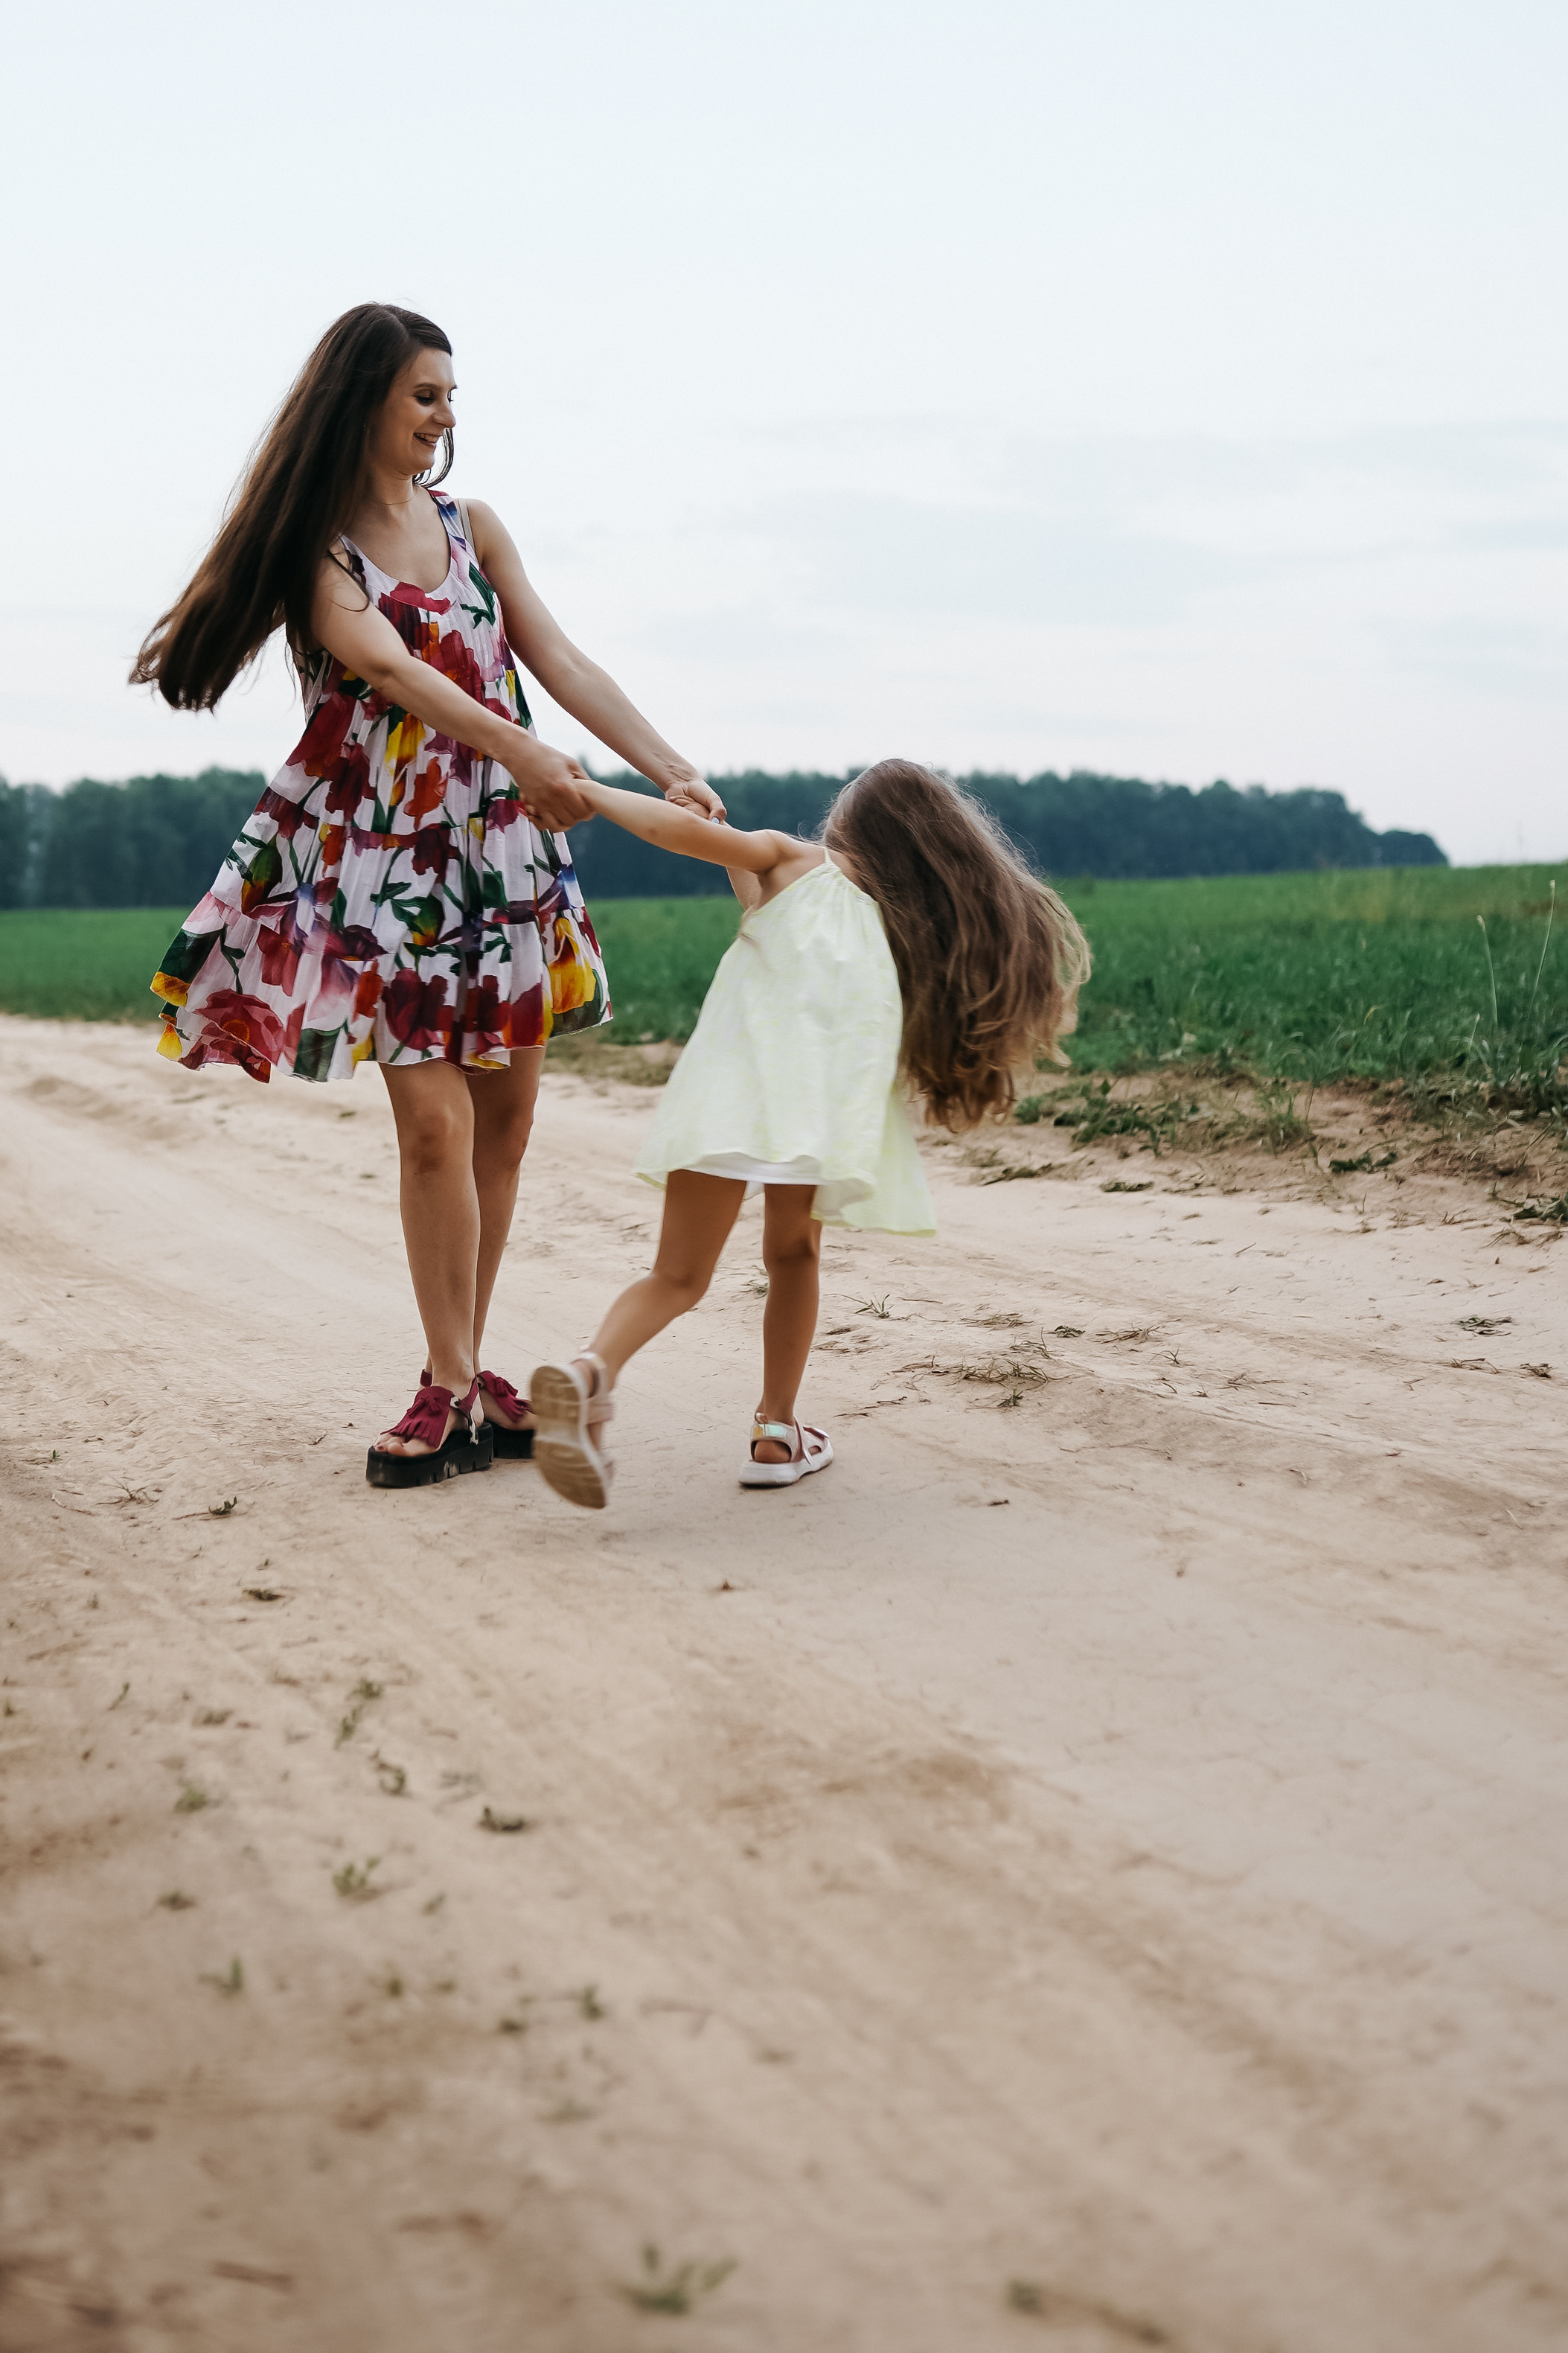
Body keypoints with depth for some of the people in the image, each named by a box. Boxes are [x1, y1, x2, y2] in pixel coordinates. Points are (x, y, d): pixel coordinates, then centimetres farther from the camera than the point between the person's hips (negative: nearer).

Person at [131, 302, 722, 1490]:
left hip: (501, 843, 5)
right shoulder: (315, 545, -3)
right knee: (435, 1120, -12)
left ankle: (467, 1371, 13)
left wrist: (675, 773, -4)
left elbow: (563, 664, 7)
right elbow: (389, 667, -18)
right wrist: (526, 754, -32)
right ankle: (451, 1387, -2)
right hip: (382, 849, -5)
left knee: (504, 1118, 4)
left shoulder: (472, 525, 12)